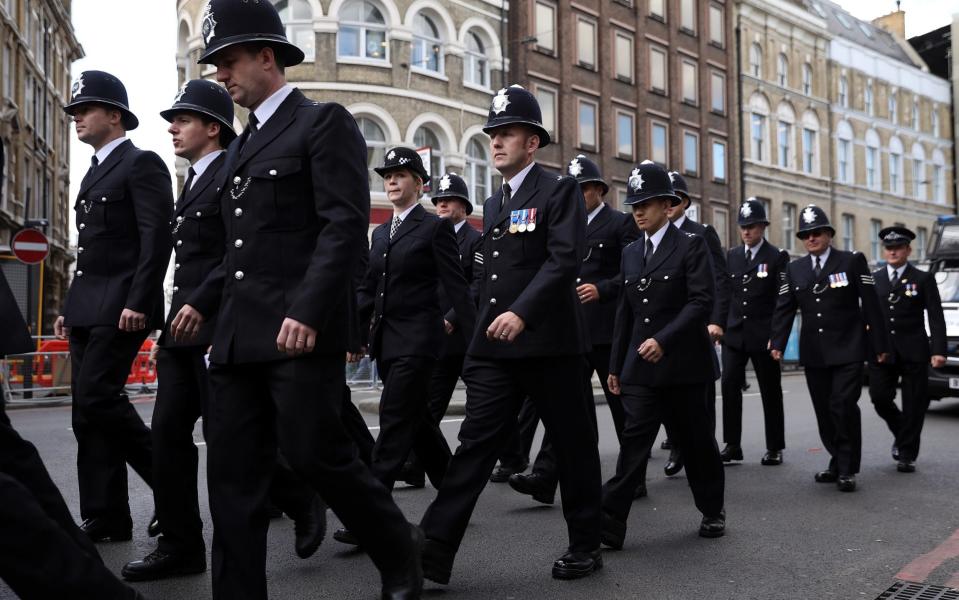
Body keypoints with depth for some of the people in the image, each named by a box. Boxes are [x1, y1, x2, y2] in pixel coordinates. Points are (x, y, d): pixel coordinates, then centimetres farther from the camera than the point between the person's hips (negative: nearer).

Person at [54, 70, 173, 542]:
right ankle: (104, 519, 10)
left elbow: (157, 238, -16)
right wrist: (71, 307, 18)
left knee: (97, 397, -15)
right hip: (88, 309, 9)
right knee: (89, 410, 5)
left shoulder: (142, 164, -5)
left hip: (120, 307, -9)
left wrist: (138, 303, -23)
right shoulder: (95, 172, 22)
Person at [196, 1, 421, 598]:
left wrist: (307, 312, -22)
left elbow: (346, 224, -14)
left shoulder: (324, 122, -2)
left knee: (316, 453, -5)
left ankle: (400, 548, 20)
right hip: (240, 334, 8)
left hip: (302, 328, -8)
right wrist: (208, 307, 17)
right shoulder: (244, 143, 22)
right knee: (233, 468, 4)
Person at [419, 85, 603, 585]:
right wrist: (482, 331, 15)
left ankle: (585, 545, 22)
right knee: (474, 443, 0)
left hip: (549, 342, -6)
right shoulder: (492, 205, 18)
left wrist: (522, 312, -26)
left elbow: (566, 259, -16)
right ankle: (434, 550, -1)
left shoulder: (559, 190, -3)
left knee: (572, 444, 7)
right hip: (494, 347, 6)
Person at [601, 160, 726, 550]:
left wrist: (663, 340, -24)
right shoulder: (631, 253, 13)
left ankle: (713, 511, 30)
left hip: (683, 364, -4)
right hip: (641, 367, 4)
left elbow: (702, 301, -14)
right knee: (634, 441, -4)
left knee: (696, 441, 9)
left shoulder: (691, 245, -4)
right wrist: (616, 365, 14)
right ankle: (609, 523, -8)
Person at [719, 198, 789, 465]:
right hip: (734, 333, 3)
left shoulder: (778, 257, -1)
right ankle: (732, 445, 1)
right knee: (730, 385, -6)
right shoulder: (732, 255, 11)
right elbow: (725, 293, 12)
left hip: (764, 335, -3)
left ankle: (775, 448, 16)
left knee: (770, 391, 5)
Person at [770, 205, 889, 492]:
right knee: (824, 411, 7)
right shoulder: (795, 269, 9)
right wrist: (777, 343, -9)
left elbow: (870, 304, -2)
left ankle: (847, 469, 0)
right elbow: (784, 308, 4)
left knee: (843, 406, -11)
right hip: (813, 353, 4)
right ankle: (838, 462, 22)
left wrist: (880, 344, -4)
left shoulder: (852, 261, -1)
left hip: (848, 350, -4)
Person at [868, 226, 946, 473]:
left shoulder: (923, 280, 3)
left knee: (913, 404, 0)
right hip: (882, 351, 2)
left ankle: (907, 455, 11)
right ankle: (901, 434, 24)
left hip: (913, 351, -2)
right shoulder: (873, 279, 11)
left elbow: (936, 318, -1)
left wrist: (938, 350, -12)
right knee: (879, 397, -5)